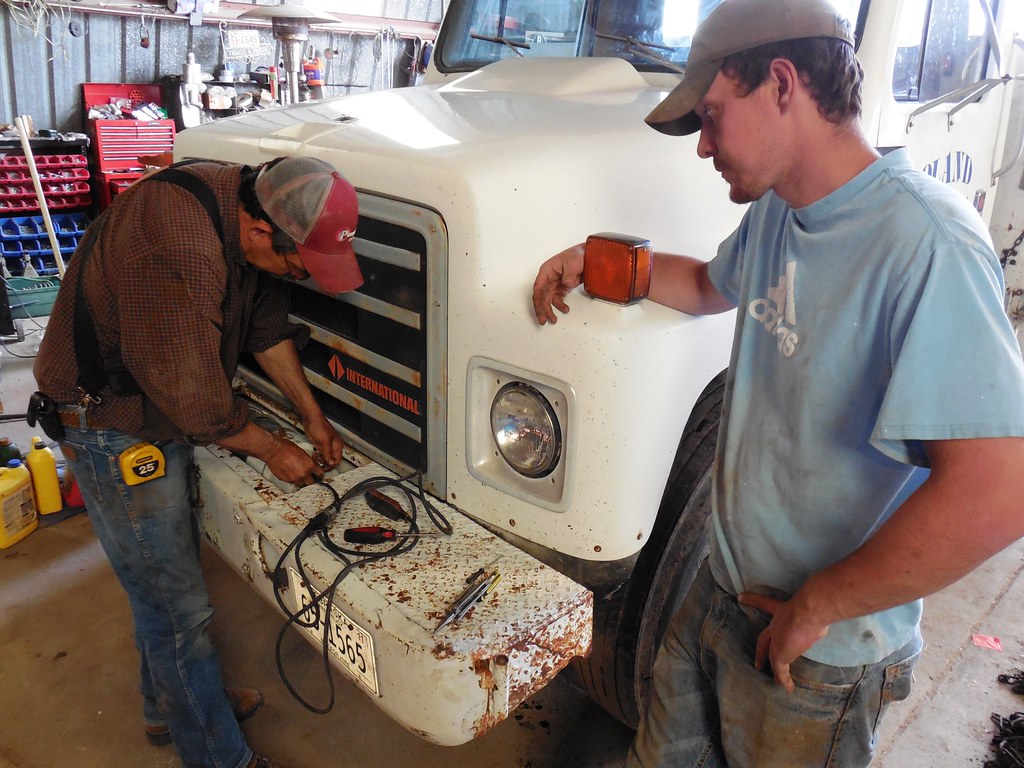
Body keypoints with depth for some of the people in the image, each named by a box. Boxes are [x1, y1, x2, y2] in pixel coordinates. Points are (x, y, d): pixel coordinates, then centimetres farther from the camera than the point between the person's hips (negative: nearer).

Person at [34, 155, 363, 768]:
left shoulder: (245, 206, -6)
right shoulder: (176, 245, -35)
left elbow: (267, 324, 6)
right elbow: (190, 390, -28)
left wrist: (313, 416, 6)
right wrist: (272, 450, -13)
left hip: (163, 416, 9)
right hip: (116, 434, -9)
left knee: (171, 582, 23)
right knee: (178, 609, 1)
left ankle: (171, 707, 45)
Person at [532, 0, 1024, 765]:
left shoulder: (925, 243, -28)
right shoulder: (776, 212, -1)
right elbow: (710, 286, 20)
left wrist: (815, 607, -21)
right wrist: (597, 260, 5)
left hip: (820, 661, -7)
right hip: (722, 593, 7)